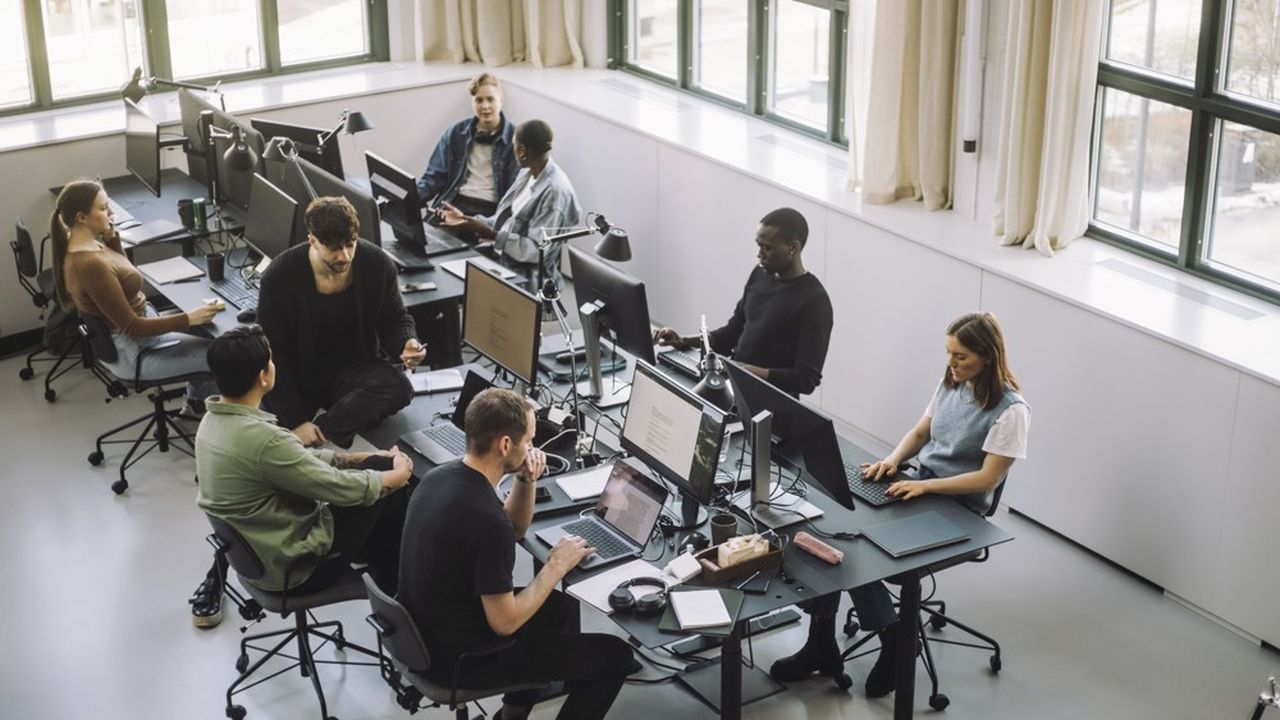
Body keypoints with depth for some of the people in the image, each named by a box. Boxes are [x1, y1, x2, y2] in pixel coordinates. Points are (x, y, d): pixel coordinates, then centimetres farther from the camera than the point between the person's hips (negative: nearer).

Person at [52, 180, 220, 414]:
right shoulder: (90, 265, -32)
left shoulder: (82, 244, -4)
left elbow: (121, 271, 15)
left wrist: (111, 238, -1)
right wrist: (189, 319, -24)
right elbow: (132, 327, -27)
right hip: (132, 351, -10)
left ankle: (196, 403, 36)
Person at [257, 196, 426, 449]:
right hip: (297, 377, -3)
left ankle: (318, 438, -31)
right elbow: (272, 353, -14)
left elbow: (395, 320, 5)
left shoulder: (377, 264, -12)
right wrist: (295, 421, -21)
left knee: (399, 388, -31)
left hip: (354, 368, 3)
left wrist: (406, 343, -22)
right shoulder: (280, 276, -18)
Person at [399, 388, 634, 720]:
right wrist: (556, 567, -12)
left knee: (562, 607, 28)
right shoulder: (486, 519, -32)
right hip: (460, 656, -9)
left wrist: (526, 480, -5)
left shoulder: (441, 475, -3)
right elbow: (505, 623, -24)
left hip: (427, 630, 9)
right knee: (615, 656, 1)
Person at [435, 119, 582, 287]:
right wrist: (465, 219, 5)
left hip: (525, 278, -8)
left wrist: (490, 234, -24)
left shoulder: (555, 191, -22)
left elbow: (537, 251, -23)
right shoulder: (528, 173, 6)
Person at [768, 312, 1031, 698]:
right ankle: (821, 643, -13)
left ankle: (894, 642, -2)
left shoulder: (1010, 410, -16)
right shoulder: (951, 383, 7)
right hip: (919, 485, 7)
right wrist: (893, 459, -5)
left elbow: (987, 479, -18)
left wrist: (924, 486, -23)